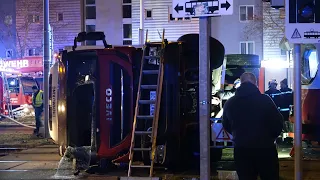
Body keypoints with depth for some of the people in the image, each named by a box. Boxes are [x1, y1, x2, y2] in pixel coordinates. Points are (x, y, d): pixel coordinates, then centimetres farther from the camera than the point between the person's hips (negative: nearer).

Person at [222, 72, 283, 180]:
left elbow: (226, 126, 12)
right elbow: (278, 123, -8)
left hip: (241, 150, 3)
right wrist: (270, 138, 10)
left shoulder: (229, 103, 1)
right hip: (265, 148, -3)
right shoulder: (264, 100, -10)